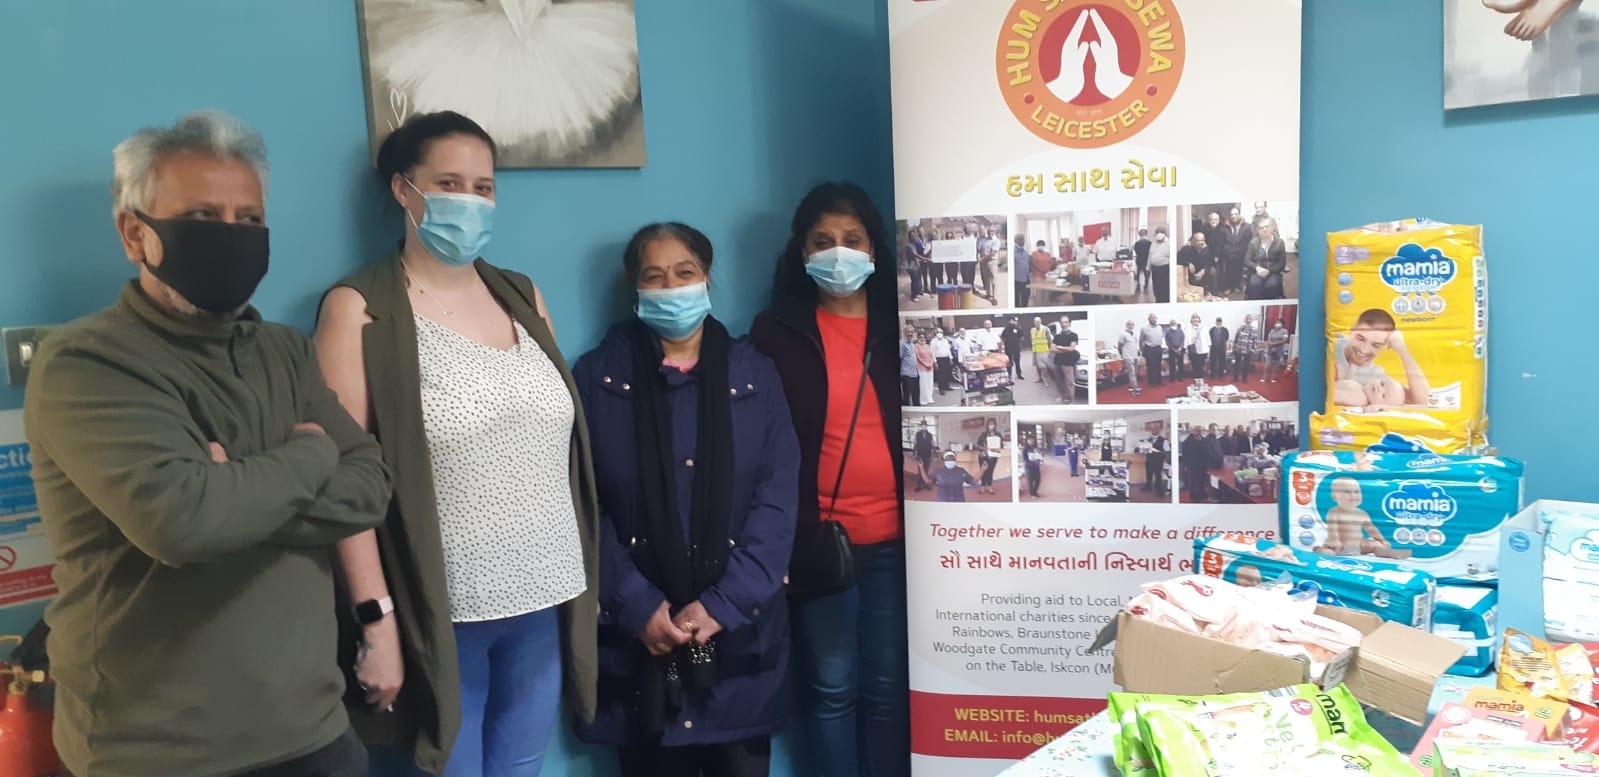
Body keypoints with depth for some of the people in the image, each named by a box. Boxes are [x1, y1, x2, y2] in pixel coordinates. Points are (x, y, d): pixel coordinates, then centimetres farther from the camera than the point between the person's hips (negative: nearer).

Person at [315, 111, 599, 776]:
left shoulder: (524, 298, 9)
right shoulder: (360, 308, -6)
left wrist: (590, 575, 12)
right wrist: (376, 619, -15)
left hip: (547, 599, 5)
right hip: (442, 612, -5)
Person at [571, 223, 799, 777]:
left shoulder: (754, 374, 6)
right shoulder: (598, 376, 3)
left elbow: (778, 499, -2)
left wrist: (723, 604, -11)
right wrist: (637, 606, -12)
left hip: (741, 632, 1)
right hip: (637, 634, -1)